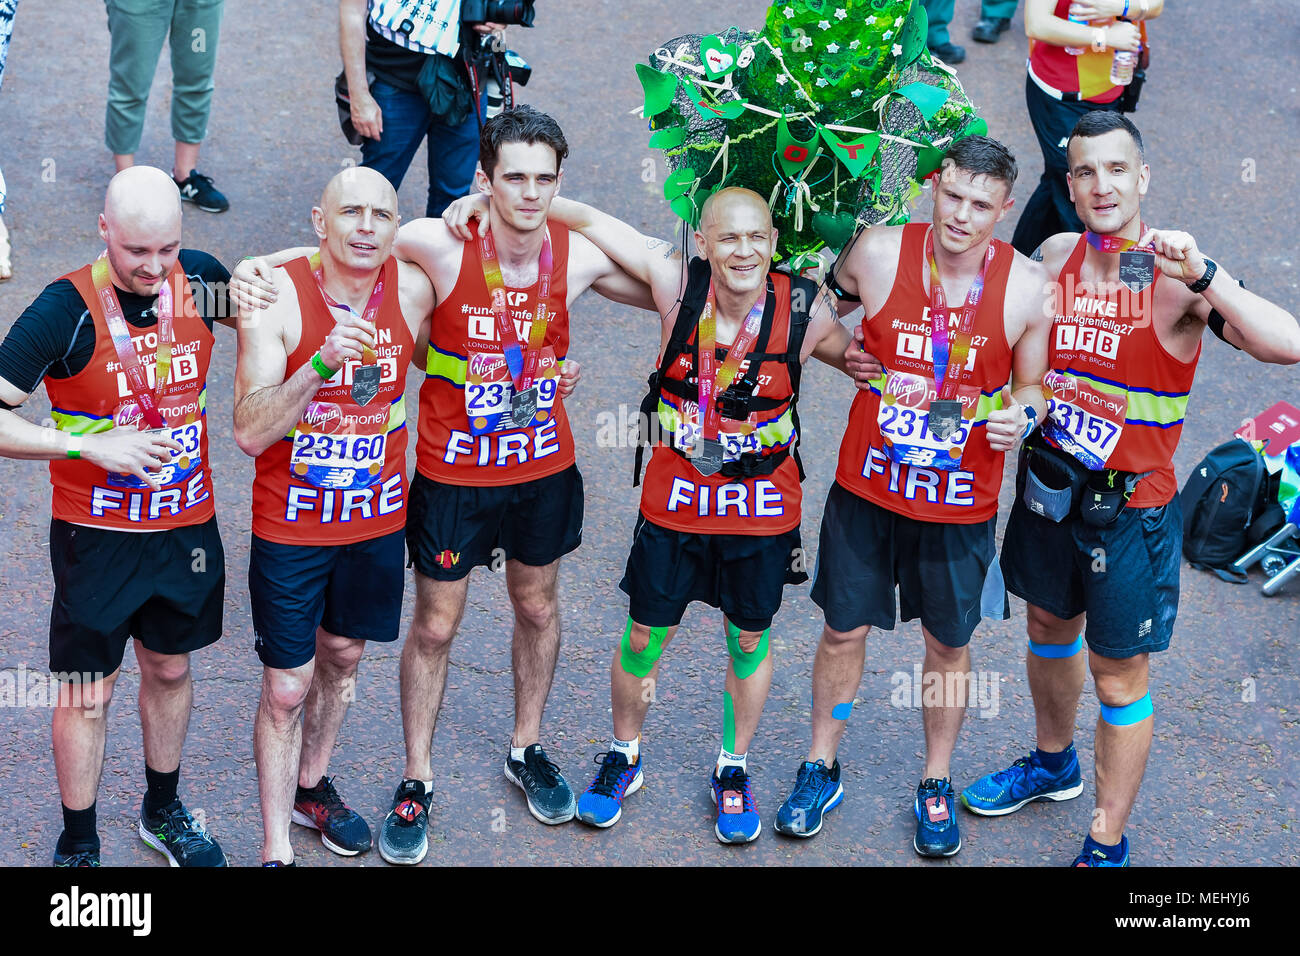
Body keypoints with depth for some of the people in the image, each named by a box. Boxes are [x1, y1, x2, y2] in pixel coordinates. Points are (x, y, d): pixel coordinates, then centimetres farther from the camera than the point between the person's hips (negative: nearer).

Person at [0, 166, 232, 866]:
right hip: (97, 537, -4)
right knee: (87, 693, 6)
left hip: (188, 525, 4)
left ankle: (163, 812, 42)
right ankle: (77, 847, 24)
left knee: (169, 669, 21)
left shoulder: (200, 279, -6)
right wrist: (94, 446, -26)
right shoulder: (66, 309, -20)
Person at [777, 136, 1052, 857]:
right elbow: (827, 303, 12)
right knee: (844, 629, 12)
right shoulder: (878, 252, -12)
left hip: (961, 504, 0)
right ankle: (821, 771, 32)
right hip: (866, 486, 0)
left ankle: (936, 785, 34)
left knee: (948, 645, 13)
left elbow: (1034, 386, 1)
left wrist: (1021, 414, -18)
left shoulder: (1027, 288, -12)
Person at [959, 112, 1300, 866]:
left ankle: (1108, 845, 19)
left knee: (1119, 676, 4)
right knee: (1049, 628, 26)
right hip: (1048, 484, 6)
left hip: (1131, 506, -6)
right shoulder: (1055, 257, -3)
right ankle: (1054, 765, 51)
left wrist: (1204, 275, -39)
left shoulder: (1177, 278, -19)